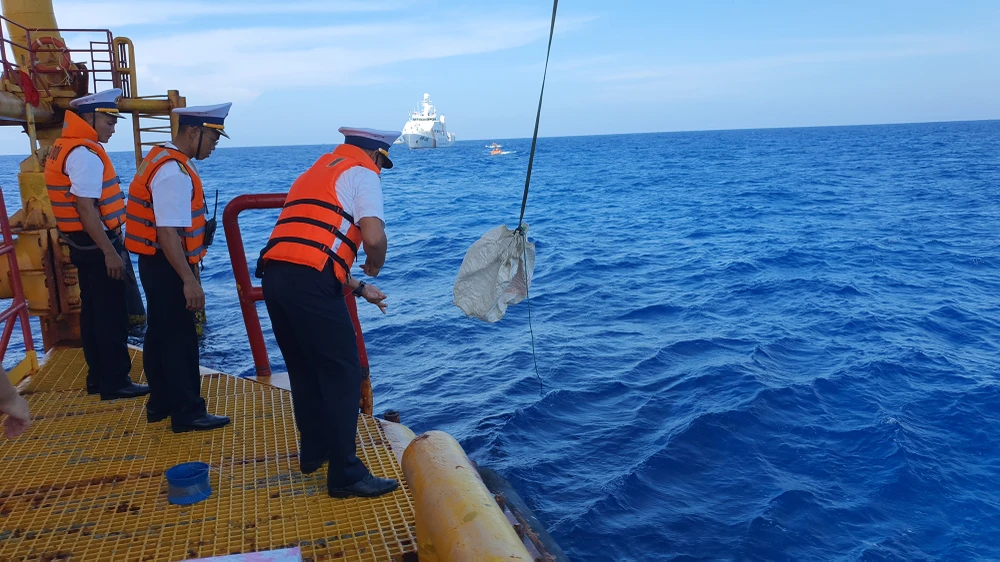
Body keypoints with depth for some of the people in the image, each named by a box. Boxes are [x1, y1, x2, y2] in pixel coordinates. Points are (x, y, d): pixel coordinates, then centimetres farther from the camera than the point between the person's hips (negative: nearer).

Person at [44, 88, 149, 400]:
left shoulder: (64, 147, 14)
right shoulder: (85, 153, -18)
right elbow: (86, 208, -24)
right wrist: (110, 252, -23)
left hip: (83, 243, 10)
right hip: (96, 244, -10)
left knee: (93, 310, 14)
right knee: (112, 313, -3)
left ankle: (98, 377, 23)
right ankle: (115, 382, 3)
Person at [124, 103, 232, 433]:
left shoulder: (162, 159, 11)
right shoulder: (174, 172, -22)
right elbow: (168, 233, -28)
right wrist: (189, 280, -29)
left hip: (157, 263, 10)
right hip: (166, 265, -10)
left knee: (161, 333, 17)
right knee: (180, 338, -2)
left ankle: (161, 404, 30)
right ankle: (187, 413, 8)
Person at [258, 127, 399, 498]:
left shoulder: (316, 172, 29)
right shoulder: (362, 174, 4)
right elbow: (374, 237, -13)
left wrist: (359, 288, 37)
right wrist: (375, 265, 10)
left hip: (275, 276, 9)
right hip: (309, 282, -8)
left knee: (304, 369, 21)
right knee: (342, 373, 0)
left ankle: (313, 450, 34)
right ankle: (345, 474, 4)